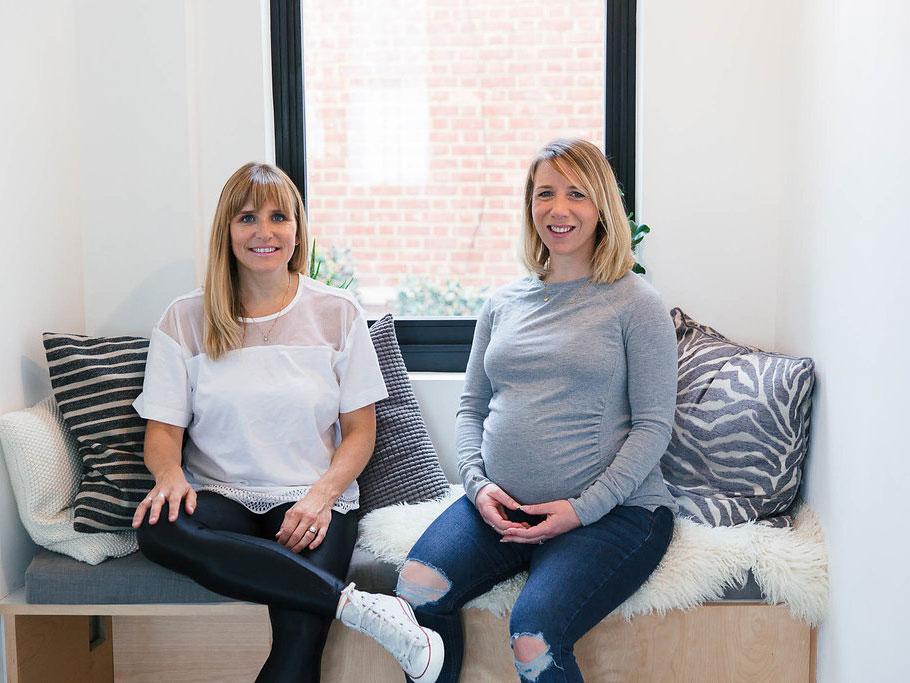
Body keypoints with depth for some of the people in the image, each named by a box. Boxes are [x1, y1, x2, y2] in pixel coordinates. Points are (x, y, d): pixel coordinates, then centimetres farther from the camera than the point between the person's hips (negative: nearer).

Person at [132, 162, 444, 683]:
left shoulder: (337, 313, 6)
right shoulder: (186, 320, 7)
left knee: (300, 638, -31)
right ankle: (360, 606, -31)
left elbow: (360, 429, 5)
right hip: (222, 498, 2)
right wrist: (171, 475, -17)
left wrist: (322, 494, -12)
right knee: (159, 528, -35)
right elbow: (163, 429, 6)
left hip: (312, 502, -2)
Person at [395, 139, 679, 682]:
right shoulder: (504, 302, 14)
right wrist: (478, 484, -1)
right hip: (502, 505, 4)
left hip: (612, 510, -4)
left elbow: (653, 425, -5)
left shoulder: (636, 303, -1)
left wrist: (582, 508, -13)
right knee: (416, 592, -23)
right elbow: (472, 407, 17)